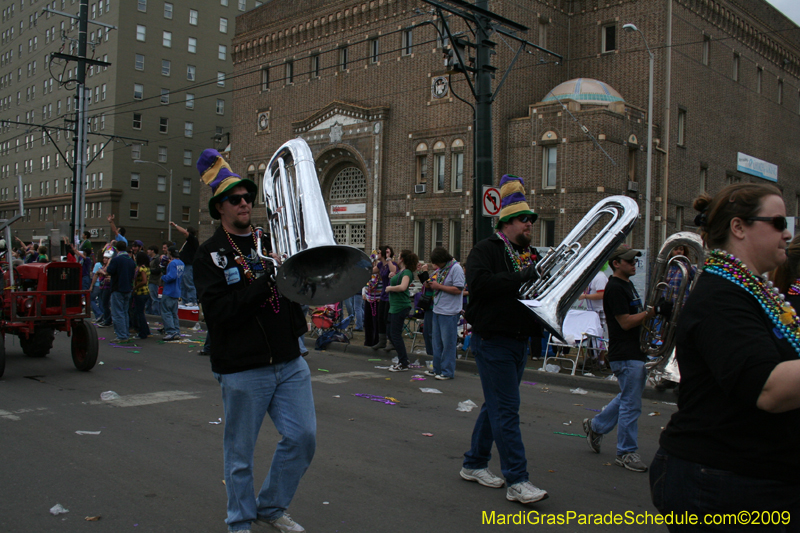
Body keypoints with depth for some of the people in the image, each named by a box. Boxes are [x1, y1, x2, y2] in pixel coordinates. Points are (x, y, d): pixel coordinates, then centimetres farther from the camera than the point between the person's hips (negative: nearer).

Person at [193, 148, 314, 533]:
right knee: (240, 453, 8)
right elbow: (218, 311, -17)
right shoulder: (209, 255, -4)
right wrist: (265, 282, -22)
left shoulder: (270, 240, 11)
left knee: (303, 437, 7)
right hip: (243, 368, -4)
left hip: (289, 361, 5)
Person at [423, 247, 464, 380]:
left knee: (448, 343, -3)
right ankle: (437, 369, 24)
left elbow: (458, 289, -20)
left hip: (449, 313, -9)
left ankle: (448, 372, 5)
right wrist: (431, 285, 4)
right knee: (436, 342, 14)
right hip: (437, 310, 9)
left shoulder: (456, 268, -13)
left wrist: (439, 286, -17)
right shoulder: (440, 269, 14)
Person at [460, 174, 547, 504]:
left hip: (519, 339, 9)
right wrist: (522, 279, -25)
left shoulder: (531, 255, 16)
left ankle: (474, 464, 28)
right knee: (506, 409, -8)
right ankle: (517, 481, -3)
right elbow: (478, 283, -27)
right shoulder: (486, 250, -9)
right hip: (492, 339, -8)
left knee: (497, 405, 15)